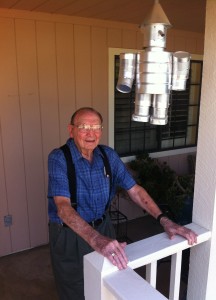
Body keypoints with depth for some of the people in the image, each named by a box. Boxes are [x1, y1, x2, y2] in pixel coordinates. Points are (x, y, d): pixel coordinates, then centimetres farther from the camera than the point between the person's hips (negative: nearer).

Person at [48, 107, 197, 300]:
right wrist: (96, 239, -48)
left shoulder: (109, 155, -7)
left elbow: (134, 190, -5)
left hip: (103, 228, 4)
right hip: (69, 235, -4)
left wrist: (164, 220, -17)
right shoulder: (58, 158, -21)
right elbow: (63, 206, -33)